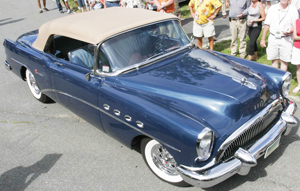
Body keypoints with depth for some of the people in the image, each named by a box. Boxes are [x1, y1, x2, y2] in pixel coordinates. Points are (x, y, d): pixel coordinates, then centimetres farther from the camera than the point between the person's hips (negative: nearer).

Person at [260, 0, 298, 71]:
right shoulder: (273, 8, 6)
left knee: (284, 61, 3)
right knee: (274, 60, 7)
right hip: (273, 38, 2)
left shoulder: (293, 10, 1)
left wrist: (289, 31, -19)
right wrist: (263, 39, 4)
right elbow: (267, 24, 7)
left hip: (286, 39, -1)